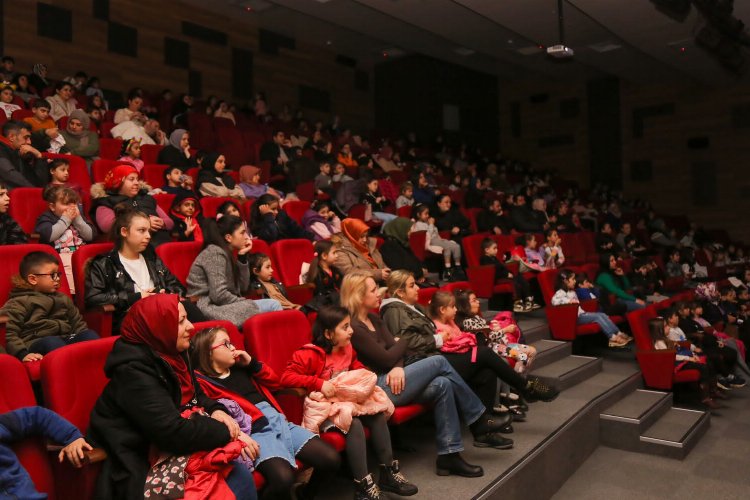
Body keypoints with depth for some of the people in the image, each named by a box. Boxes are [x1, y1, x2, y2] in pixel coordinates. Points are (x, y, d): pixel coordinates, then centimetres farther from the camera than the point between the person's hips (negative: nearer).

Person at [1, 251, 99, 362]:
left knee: (89, 334, -24)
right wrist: (23, 354, -17)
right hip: (38, 345, -5)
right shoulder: (18, 303, 8)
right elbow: (8, 333, -2)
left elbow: (78, 322, 29)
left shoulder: (63, 299, 26)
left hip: (66, 340, 5)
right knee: (52, 342, -37)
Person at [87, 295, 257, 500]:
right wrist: (227, 432, -22)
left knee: (240, 474, -11)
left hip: (172, 447, 8)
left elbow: (195, 395, 14)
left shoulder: (172, 353, 5)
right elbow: (173, 432, -30)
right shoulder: (135, 371, -23)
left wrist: (216, 411, -9)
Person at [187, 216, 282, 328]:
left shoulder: (226, 253, 14)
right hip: (210, 309, -9)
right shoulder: (215, 253, -12)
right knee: (272, 306, -19)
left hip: (221, 306, 9)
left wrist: (242, 257, 2)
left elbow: (242, 288, 10)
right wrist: (247, 303, -10)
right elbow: (219, 295, -21)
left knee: (273, 304, -6)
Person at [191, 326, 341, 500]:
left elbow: (274, 382, 27)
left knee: (331, 459, -7)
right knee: (283, 478, -36)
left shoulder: (240, 367, 21)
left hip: (279, 420, 7)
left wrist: (252, 363, 15)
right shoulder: (202, 382, 1)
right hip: (255, 430, -7)